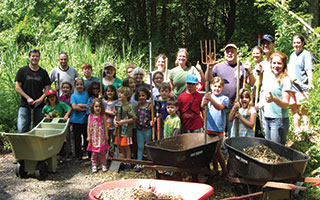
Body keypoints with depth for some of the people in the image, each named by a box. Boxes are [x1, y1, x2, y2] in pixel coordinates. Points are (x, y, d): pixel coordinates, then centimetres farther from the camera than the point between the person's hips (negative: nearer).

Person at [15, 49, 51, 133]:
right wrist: (28, 98, -9)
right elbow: (17, 87, 1)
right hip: (25, 105, -2)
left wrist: (40, 99, -8)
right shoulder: (22, 71, 6)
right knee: (22, 129, -9)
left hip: (39, 105, 2)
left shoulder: (43, 72, 10)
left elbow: (47, 88, 8)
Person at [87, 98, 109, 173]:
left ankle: (103, 165, 18)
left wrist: (106, 135, 1)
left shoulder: (103, 116, -1)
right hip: (94, 138, 0)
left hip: (102, 137, 0)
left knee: (102, 152, 7)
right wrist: (88, 136, 0)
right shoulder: (90, 116, -1)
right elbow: (88, 127, 2)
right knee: (94, 152, 4)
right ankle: (94, 165, 14)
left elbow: (105, 126, 2)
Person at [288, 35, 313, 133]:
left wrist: (310, 83, -28)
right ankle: (297, 129, 19)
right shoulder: (292, 55, 18)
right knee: (293, 107, 10)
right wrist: (291, 77, 5)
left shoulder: (306, 54, -5)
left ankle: (307, 128, -4)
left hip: (302, 86, -8)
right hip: (291, 86, 8)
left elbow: (309, 70, -15)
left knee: (303, 108, -10)